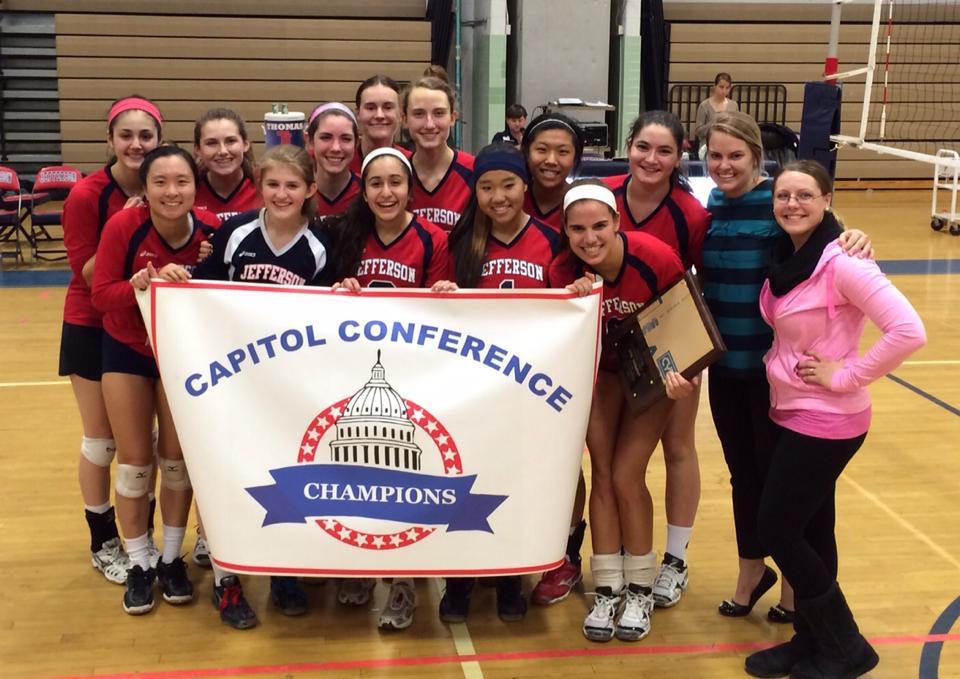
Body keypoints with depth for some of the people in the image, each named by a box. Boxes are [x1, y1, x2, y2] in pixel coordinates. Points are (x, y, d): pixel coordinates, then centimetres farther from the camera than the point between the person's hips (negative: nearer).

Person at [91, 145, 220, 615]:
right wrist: (136, 285, -36)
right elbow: (101, 294, -19)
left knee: (178, 457, 8)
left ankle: (172, 559, 25)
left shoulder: (211, 229, -20)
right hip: (126, 350, -1)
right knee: (134, 461, 6)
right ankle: (139, 565, 20)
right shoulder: (123, 226, -24)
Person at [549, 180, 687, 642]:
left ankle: (640, 589, 12)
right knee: (602, 473, 0)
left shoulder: (655, 257, -30)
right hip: (604, 370, 3)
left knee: (626, 475, -7)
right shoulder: (564, 271, -22)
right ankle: (607, 591, 13)